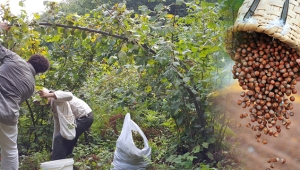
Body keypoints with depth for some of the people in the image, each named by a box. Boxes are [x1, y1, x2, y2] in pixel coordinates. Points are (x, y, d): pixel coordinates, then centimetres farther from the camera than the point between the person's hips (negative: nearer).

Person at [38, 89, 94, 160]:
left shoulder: (56, 97, -12)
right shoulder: (53, 108, 15)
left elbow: (69, 96, -36)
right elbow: (57, 128, 18)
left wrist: (48, 95, -39)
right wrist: (54, 149, 18)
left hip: (84, 116, -11)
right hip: (78, 119, 11)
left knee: (59, 138, -14)